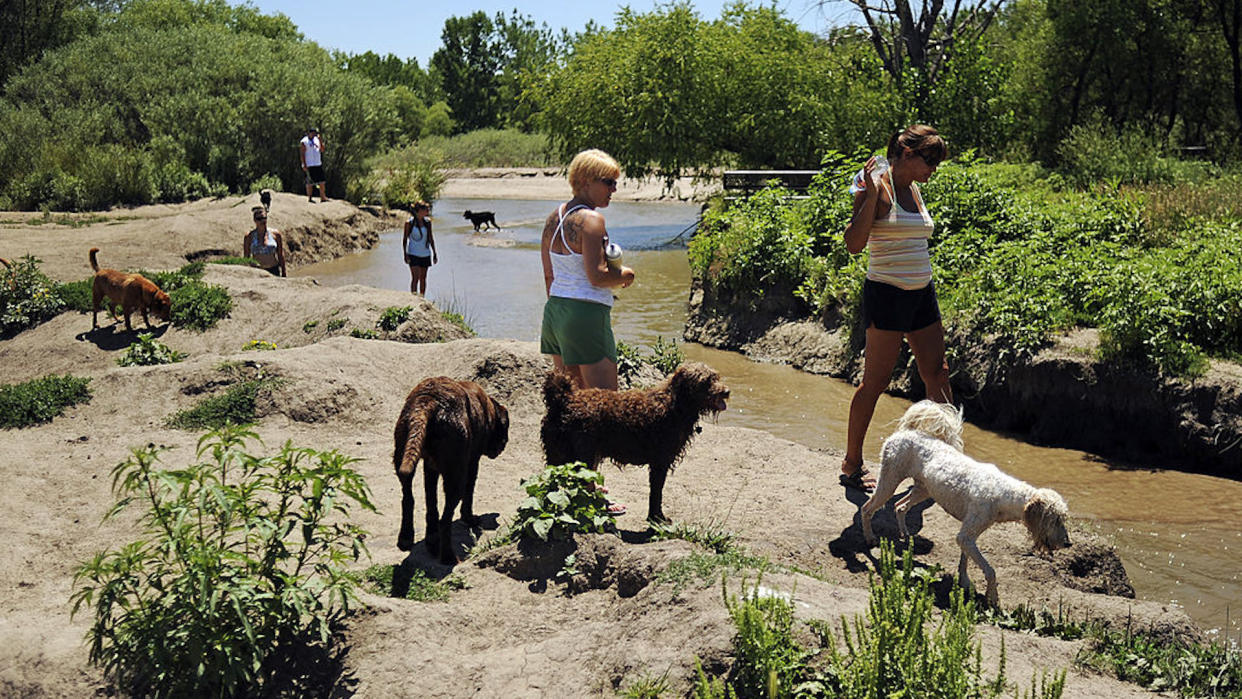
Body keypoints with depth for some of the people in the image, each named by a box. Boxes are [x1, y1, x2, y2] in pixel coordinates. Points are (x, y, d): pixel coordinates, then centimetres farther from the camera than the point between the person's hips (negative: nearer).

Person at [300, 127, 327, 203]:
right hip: (309, 165, -6)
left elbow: (322, 150, 11)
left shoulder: (316, 140, 12)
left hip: (318, 164, 6)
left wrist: (321, 142, -6)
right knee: (310, 182, -2)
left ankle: (322, 197, 10)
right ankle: (309, 198, 6)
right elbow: (302, 154, -9)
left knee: (321, 181, 4)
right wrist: (304, 165, -15)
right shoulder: (304, 142, -6)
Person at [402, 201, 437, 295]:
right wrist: (405, 255, -10)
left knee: (423, 278, 10)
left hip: (425, 254, 4)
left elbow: (431, 239, 12)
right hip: (413, 254, -4)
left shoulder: (427, 222, 4)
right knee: (415, 277, -11)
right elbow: (405, 239, -3)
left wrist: (434, 254, 11)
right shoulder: (409, 222, -8)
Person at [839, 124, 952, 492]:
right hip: (887, 294, -8)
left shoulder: (914, 190, 12)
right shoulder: (879, 188, -11)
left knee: (937, 375, 9)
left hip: (922, 293, 8)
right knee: (875, 381, -1)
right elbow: (854, 243, -20)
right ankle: (851, 464, 11)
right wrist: (870, 195, -25)